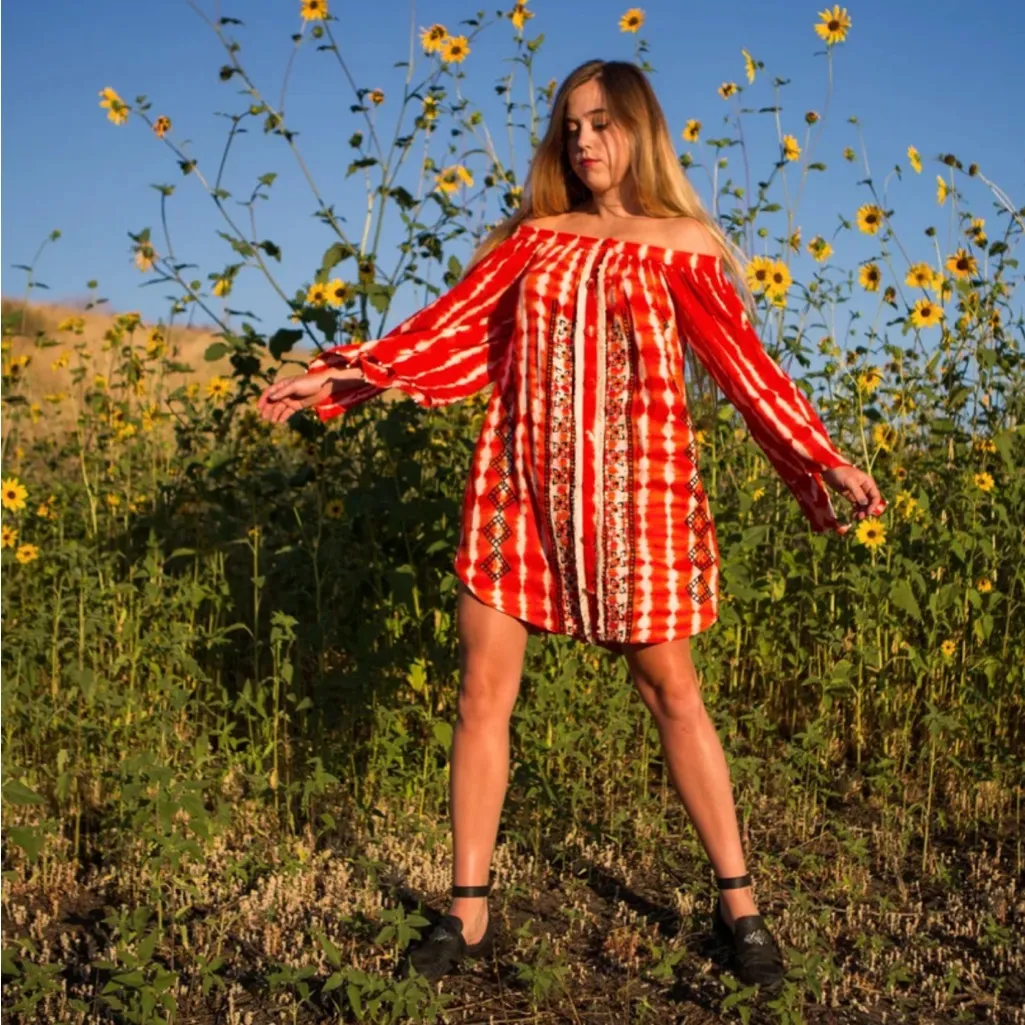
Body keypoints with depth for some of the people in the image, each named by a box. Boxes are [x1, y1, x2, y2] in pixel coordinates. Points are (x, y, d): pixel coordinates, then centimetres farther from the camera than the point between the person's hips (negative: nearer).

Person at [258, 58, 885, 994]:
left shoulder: (683, 241, 5)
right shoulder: (534, 236, 12)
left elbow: (742, 363, 3)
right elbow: (456, 324, 7)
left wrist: (826, 459, -4)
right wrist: (348, 373, -2)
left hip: (632, 485, -2)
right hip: (520, 483, 3)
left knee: (670, 687, 3)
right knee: (484, 689, 0)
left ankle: (737, 902, 18)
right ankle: (469, 910, 12)